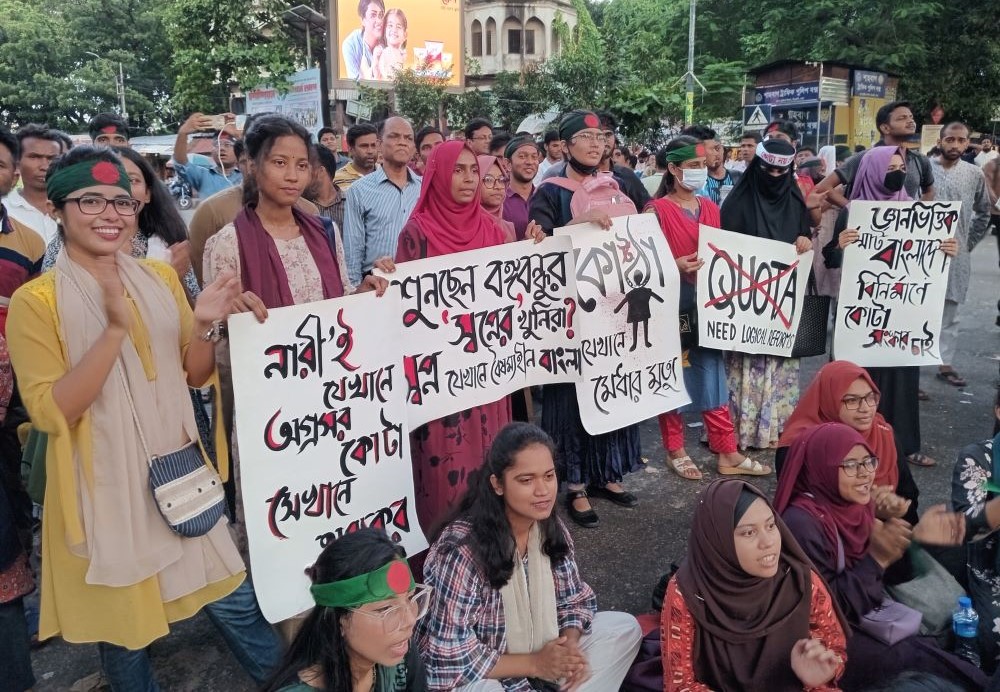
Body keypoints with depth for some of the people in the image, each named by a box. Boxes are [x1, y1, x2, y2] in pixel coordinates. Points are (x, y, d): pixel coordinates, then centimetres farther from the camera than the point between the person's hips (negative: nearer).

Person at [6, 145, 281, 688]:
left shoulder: (160, 279, 3)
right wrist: (115, 329, -28)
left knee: (233, 600, 11)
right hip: (102, 488, -3)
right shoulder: (35, 302, -10)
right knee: (120, 625, 13)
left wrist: (204, 326, -15)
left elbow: (195, 376, 7)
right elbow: (48, 412, -18)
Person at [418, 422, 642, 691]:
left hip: (542, 653, 7)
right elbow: (451, 659, -26)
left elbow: (575, 600, 5)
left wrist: (570, 643, -16)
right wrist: (534, 663, -24)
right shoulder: (462, 549, -29)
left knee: (625, 628, -2)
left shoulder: (552, 529, -8)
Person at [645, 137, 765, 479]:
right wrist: (675, 266, -25)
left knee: (713, 374, 7)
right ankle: (675, 451, 17)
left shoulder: (710, 208, 12)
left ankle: (727, 453, 13)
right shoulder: (657, 210, -7)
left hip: (707, 302, 5)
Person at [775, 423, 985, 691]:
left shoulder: (853, 505, 0)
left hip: (866, 617, 8)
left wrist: (915, 536, -5)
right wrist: (876, 558, -27)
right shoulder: (802, 523, -25)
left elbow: (879, 577, 7)